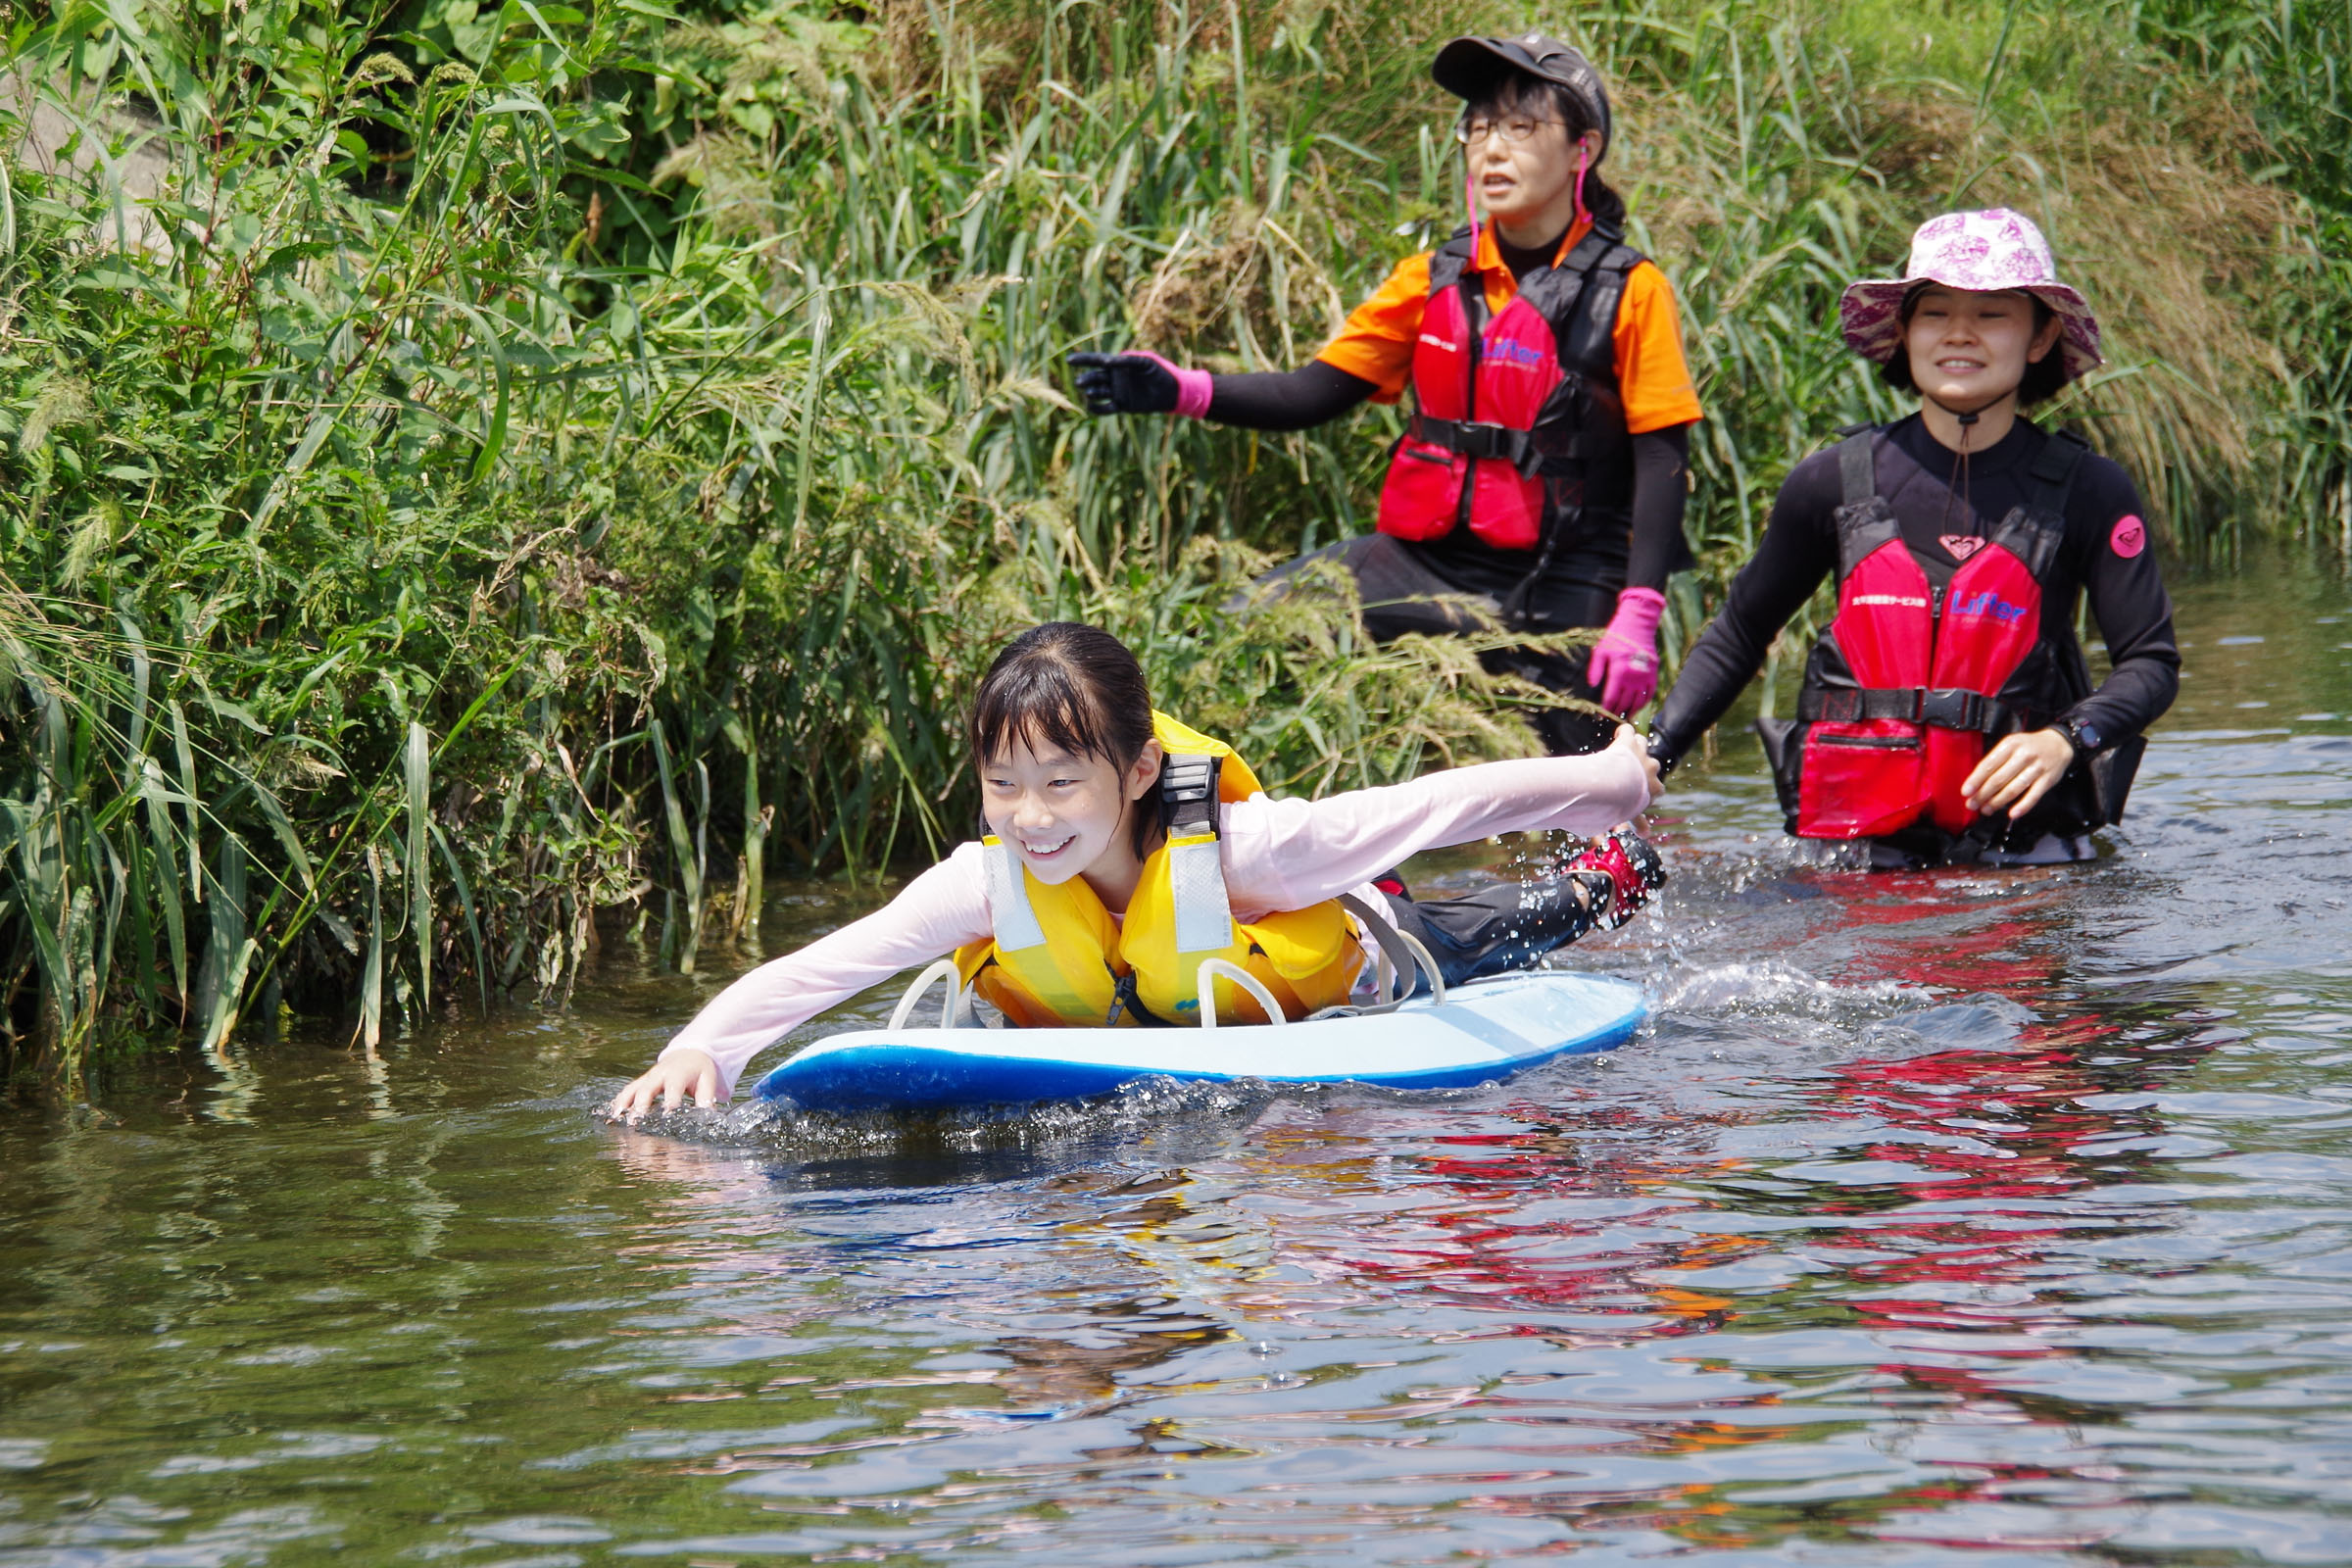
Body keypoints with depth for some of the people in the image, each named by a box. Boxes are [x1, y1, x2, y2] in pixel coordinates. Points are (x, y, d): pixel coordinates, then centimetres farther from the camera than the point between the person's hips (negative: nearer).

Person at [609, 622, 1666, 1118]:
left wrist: (1609, 778, -32)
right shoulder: (984, 885, -38)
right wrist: (698, 1050, -56)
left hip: (1341, 976, -4)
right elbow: (808, 973, -39)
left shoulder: (1237, 846, -46)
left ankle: (1591, 890, 57)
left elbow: (1443, 804, -39)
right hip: (1117, 1032, 4)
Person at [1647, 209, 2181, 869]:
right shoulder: (1836, 482, 3)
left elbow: (2152, 661, 1)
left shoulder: (2086, 491, 0)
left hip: (2026, 844, -1)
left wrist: (2065, 740, -17)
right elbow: (1738, 636, 15)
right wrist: (1645, 757, 5)